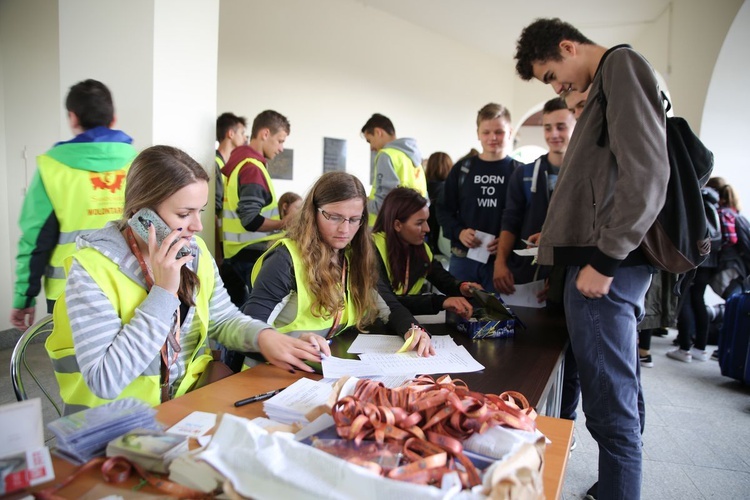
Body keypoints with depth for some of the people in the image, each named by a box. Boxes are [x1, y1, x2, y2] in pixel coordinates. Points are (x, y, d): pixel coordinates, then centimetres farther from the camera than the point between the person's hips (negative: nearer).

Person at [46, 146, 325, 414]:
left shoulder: (194, 251, -1)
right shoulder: (92, 267, -17)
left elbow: (223, 318, 8)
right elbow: (104, 381, -23)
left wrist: (263, 336, -12)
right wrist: (164, 292, -24)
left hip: (191, 397, 5)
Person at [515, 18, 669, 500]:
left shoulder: (623, 64, -5)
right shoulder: (611, 80, 23)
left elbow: (646, 172, -17)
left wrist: (604, 260, -17)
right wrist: (558, 235, 19)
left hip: (607, 264, -10)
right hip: (610, 261, 10)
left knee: (611, 407, -5)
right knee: (622, 393, 17)